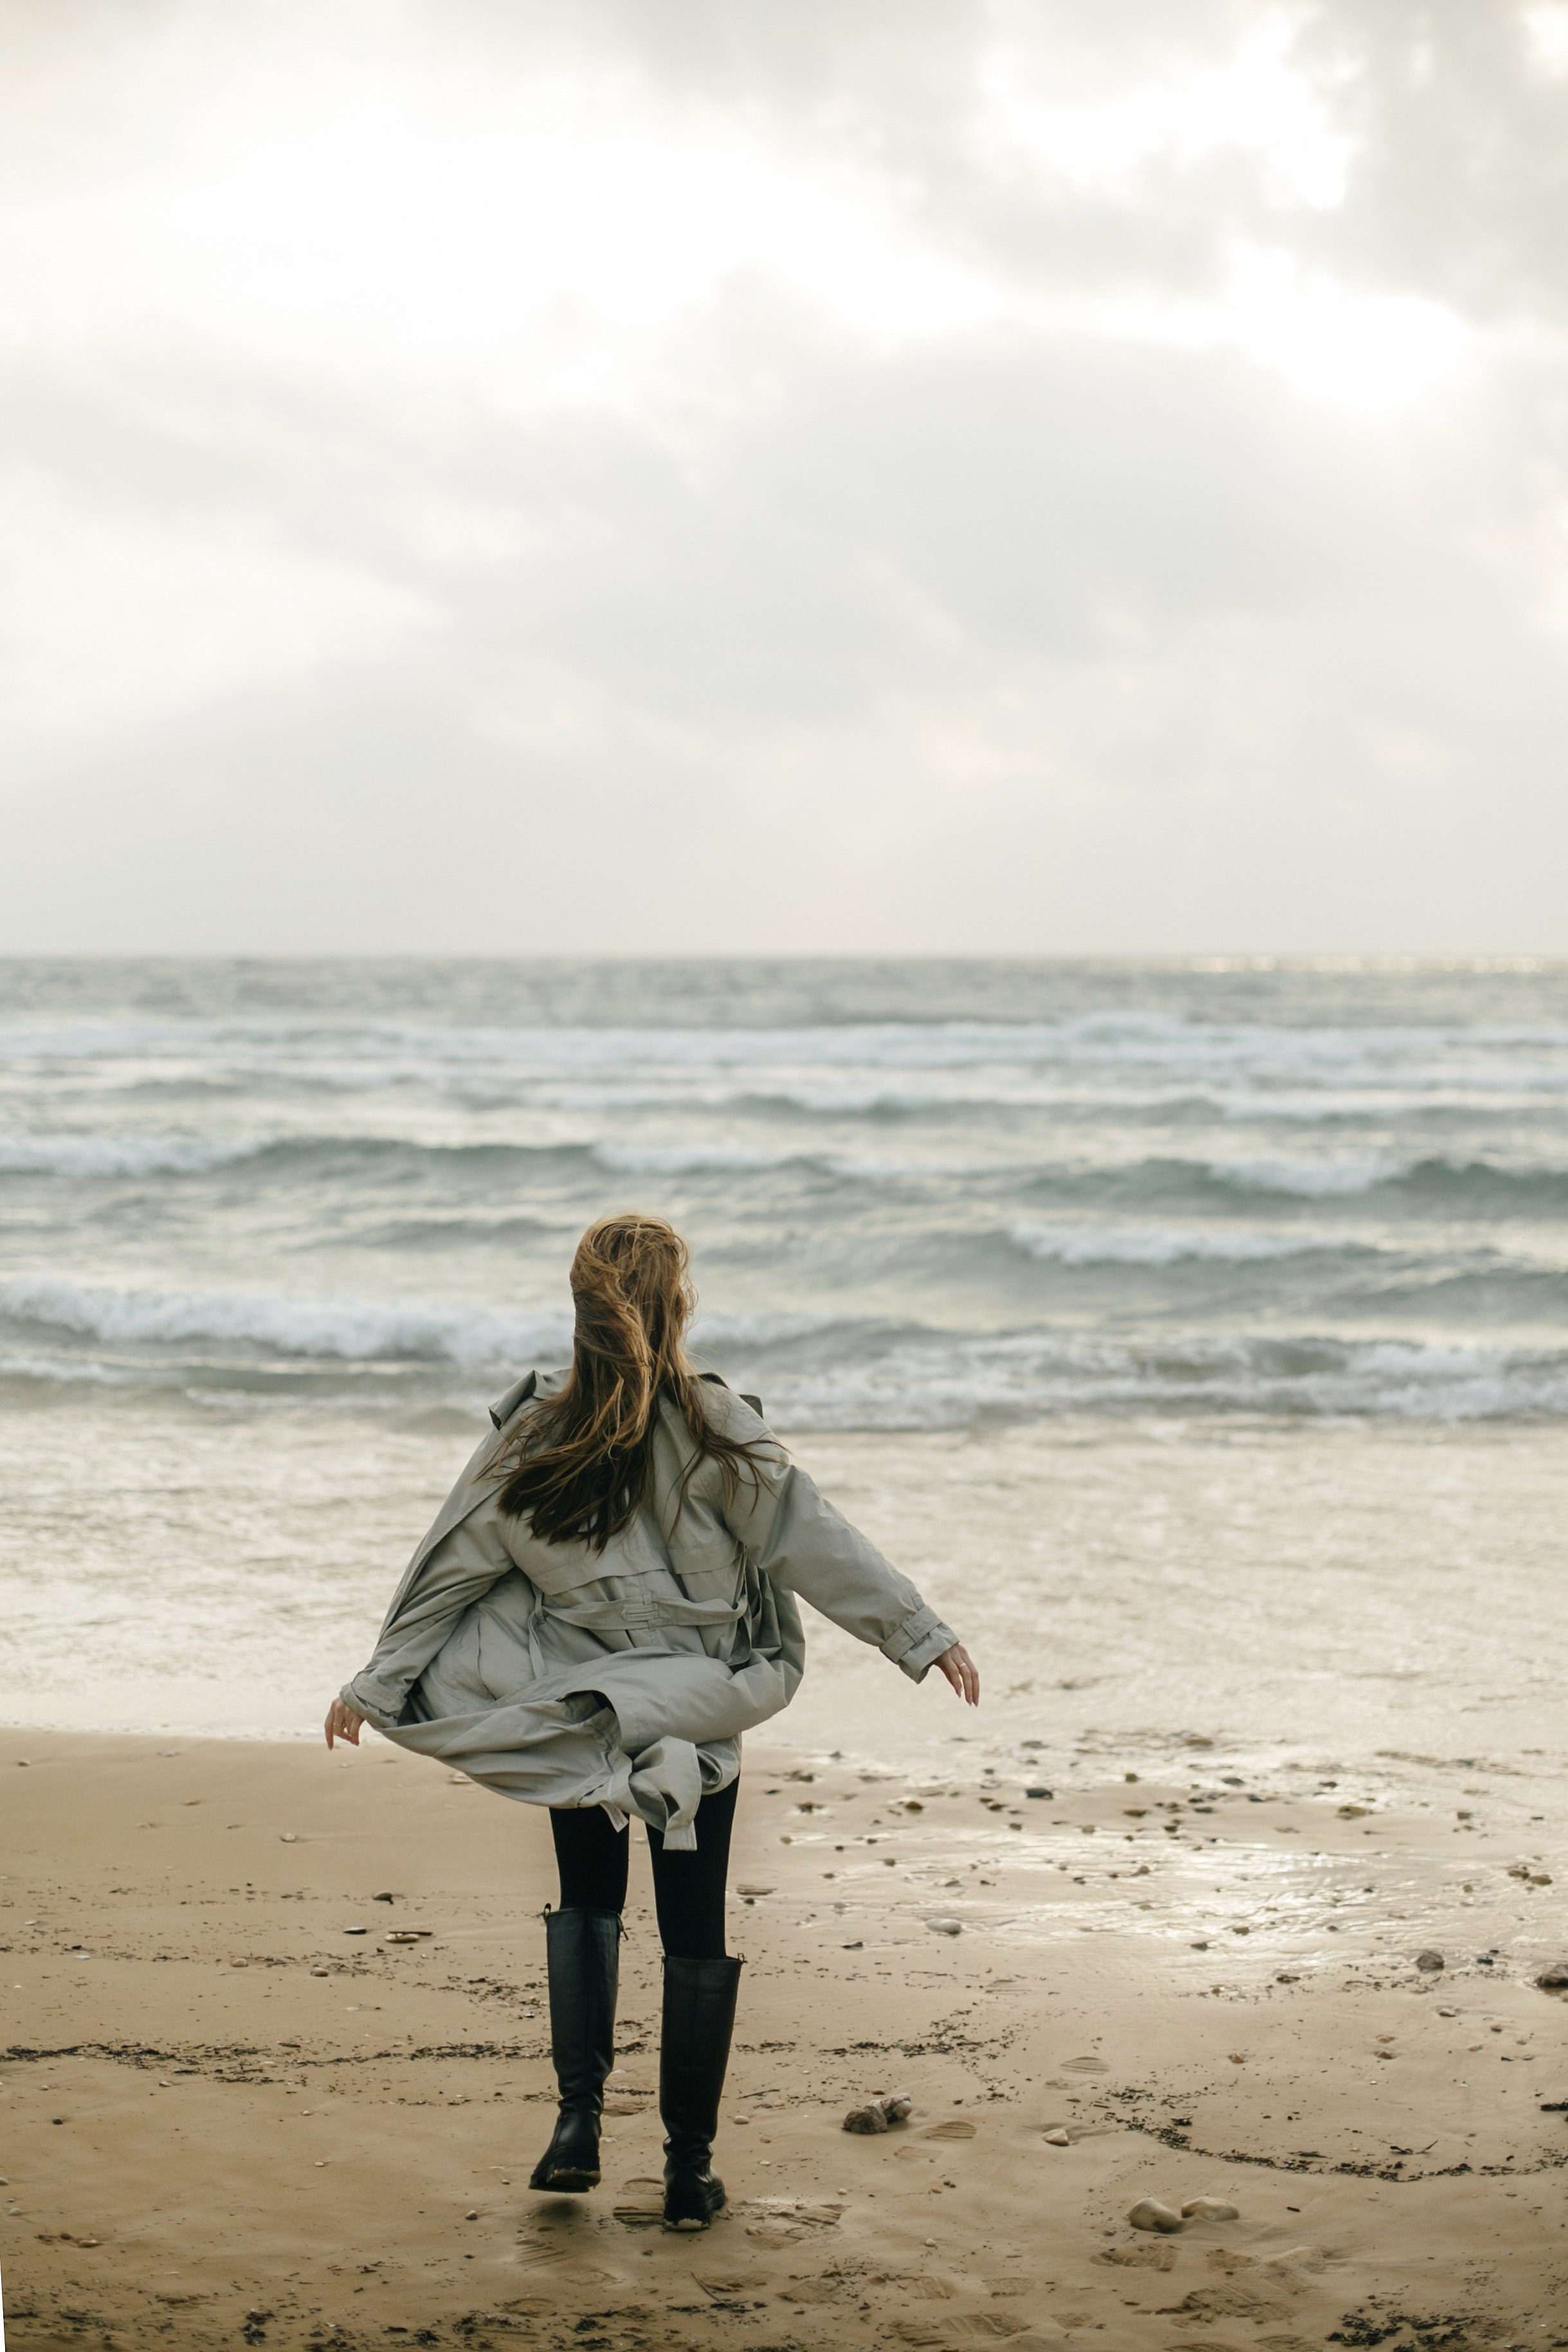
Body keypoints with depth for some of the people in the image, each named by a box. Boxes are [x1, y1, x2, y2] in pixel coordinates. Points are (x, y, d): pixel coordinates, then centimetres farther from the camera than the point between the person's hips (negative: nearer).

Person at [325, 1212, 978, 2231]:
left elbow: (452, 1567, -2)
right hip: (698, 1716, -2)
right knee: (696, 1933, 9)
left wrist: (376, 1685, 8)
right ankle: (690, 2168, 13)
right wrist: (923, 1635, -3)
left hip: (576, 1716, 2)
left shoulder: (534, 1434, -8)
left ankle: (579, 2121, 8)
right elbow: (819, 1544, -10)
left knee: (587, 1904, 22)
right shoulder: (715, 1433, -14)